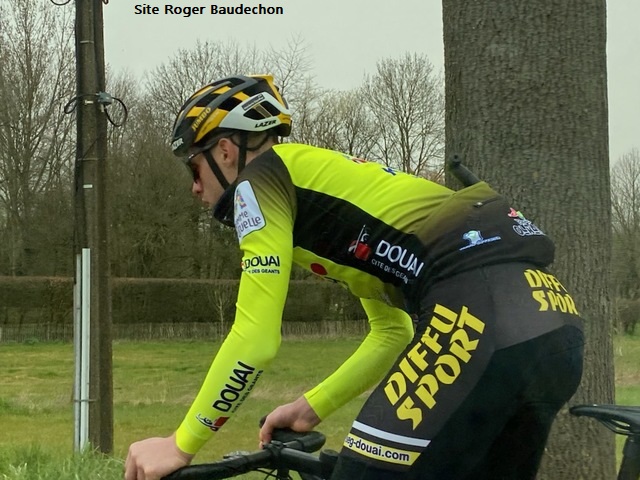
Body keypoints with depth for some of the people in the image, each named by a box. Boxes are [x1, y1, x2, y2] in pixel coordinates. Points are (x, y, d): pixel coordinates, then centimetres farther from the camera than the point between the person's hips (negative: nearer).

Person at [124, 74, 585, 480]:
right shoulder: (333, 185, 32)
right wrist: (312, 407, 36)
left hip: (481, 313, -9)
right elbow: (393, 332, 35)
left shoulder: (262, 178, 6)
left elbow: (255, 339, -2)